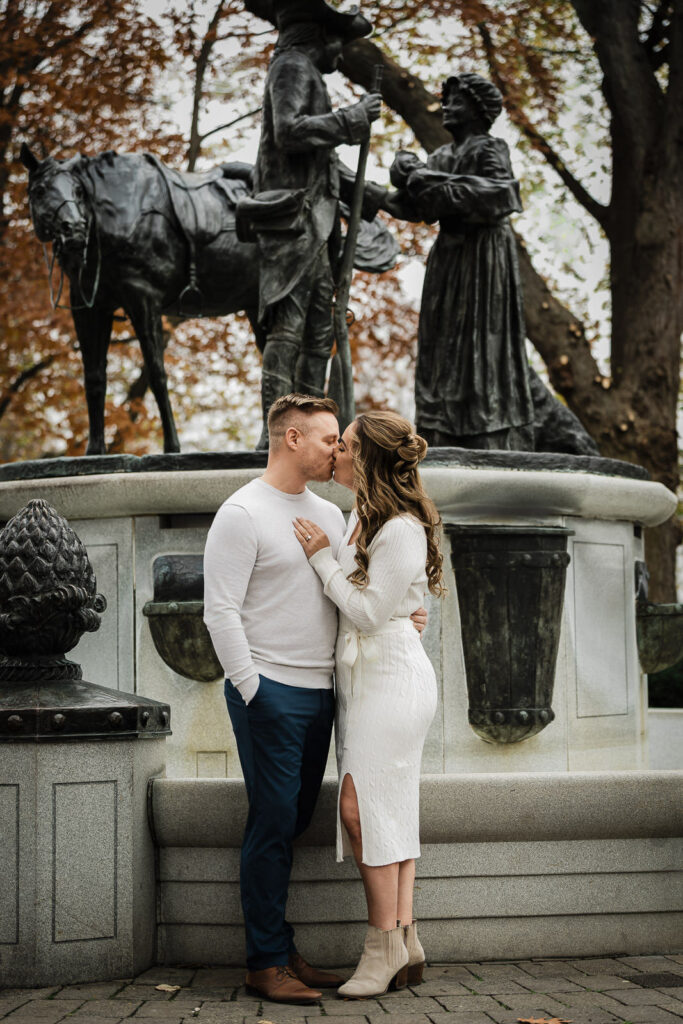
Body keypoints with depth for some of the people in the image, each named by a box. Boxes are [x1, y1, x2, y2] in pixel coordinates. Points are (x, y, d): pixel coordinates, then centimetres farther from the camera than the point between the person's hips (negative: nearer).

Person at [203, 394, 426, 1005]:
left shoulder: (330, 515, 16)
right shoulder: (242, 514, -8)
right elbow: (221, 611, -11)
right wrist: (251, 690, -14)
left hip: (320, 691, 7)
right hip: (270, 693, -7)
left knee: (295, 819, 10)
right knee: (273, 823, -4)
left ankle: (283, 951, 18)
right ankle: (267, 962, 4)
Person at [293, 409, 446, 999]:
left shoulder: (403, 530, -17)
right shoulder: (362, 515, 13)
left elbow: (368, 612, -17)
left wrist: (322, 556, -12)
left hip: (391, 677, -10)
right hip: (362, 676, 10)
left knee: (361, 807, -10)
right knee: (388, 811, 8)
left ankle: (384, 945, -2)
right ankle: (406, 944, 11)